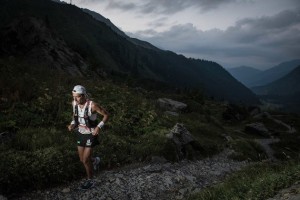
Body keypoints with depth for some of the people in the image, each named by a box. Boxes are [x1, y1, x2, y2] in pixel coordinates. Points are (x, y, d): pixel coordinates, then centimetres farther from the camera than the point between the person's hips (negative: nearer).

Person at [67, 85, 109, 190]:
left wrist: (99, 127, -29)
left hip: (91, 135, -6)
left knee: (85, 160, 0)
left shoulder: (92, 105, -28)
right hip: (80, 134, 6)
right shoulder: (74, 103, -9)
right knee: (82, 159, 15)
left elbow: (106, 115, -16)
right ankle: (95, 160, 49)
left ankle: (90, 181, 26)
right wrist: (72, 124, -8)